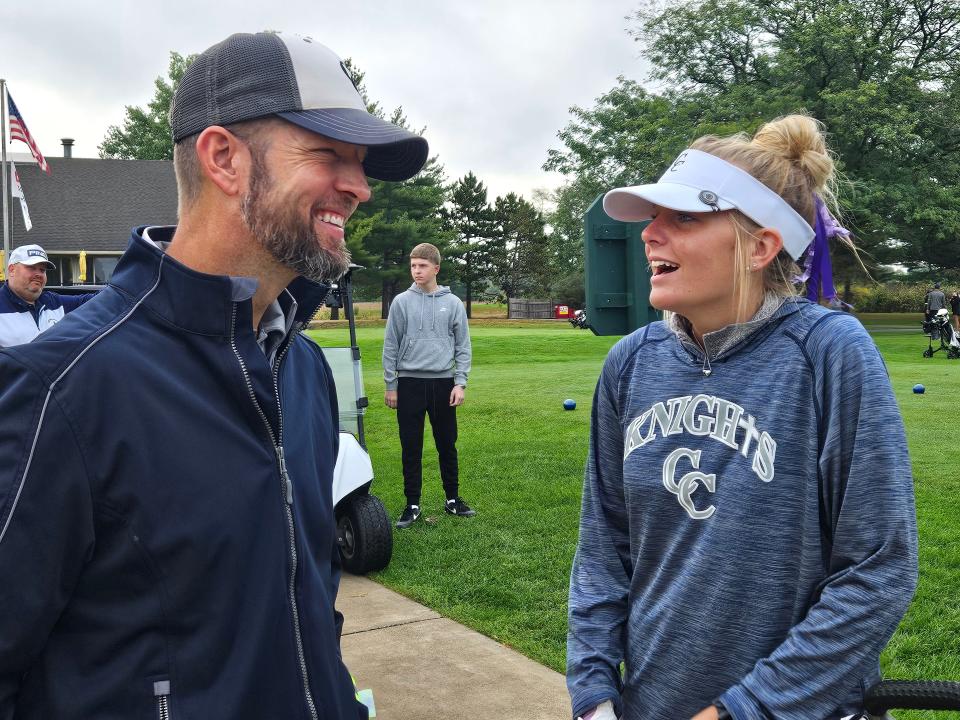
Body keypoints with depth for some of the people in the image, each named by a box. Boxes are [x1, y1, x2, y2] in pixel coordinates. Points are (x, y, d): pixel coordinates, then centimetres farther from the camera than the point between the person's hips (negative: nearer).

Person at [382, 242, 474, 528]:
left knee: (447, 445, 8)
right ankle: (412, 504, 13)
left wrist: (460, 382, -3)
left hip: (443, 382, 1)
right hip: (409, 382, 0)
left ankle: (452, 498, 22)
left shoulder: (453, 303, 3)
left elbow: (463, 346, 5)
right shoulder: (401, 302, 1)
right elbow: (391, 346, 3)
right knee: (411, 448, 4)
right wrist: (390, 385, 1)